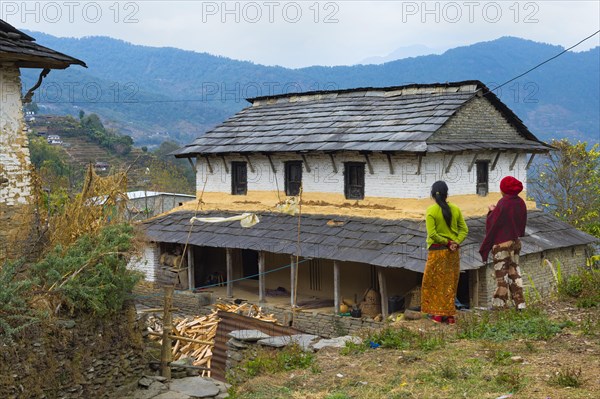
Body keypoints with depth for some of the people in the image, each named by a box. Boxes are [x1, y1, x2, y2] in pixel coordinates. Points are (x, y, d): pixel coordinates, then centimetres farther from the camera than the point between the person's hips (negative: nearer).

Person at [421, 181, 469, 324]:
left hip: (437, 251, -4)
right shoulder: (456, 209, 1)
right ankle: (449, 315, 14)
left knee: (434, 283, 8)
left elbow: (432, 234, -17)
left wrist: (446, 242, -8)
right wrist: (456, 242, -9)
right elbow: (464, 229, -2)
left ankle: (437, 313, 6)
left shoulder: (431, 211, -11)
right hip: (453, 252, 4)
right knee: (450, 283, 12)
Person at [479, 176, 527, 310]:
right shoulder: (520, 203, 4)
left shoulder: (503, 203, -17)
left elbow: (493, 223, -15)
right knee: (514, 272, 14)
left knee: (501, 274, 0)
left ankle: (500, 304, 4)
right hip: (516, 242, 7)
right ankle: (519, 303, 13)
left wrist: (492, 212, 4)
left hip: (502, 243, -7)